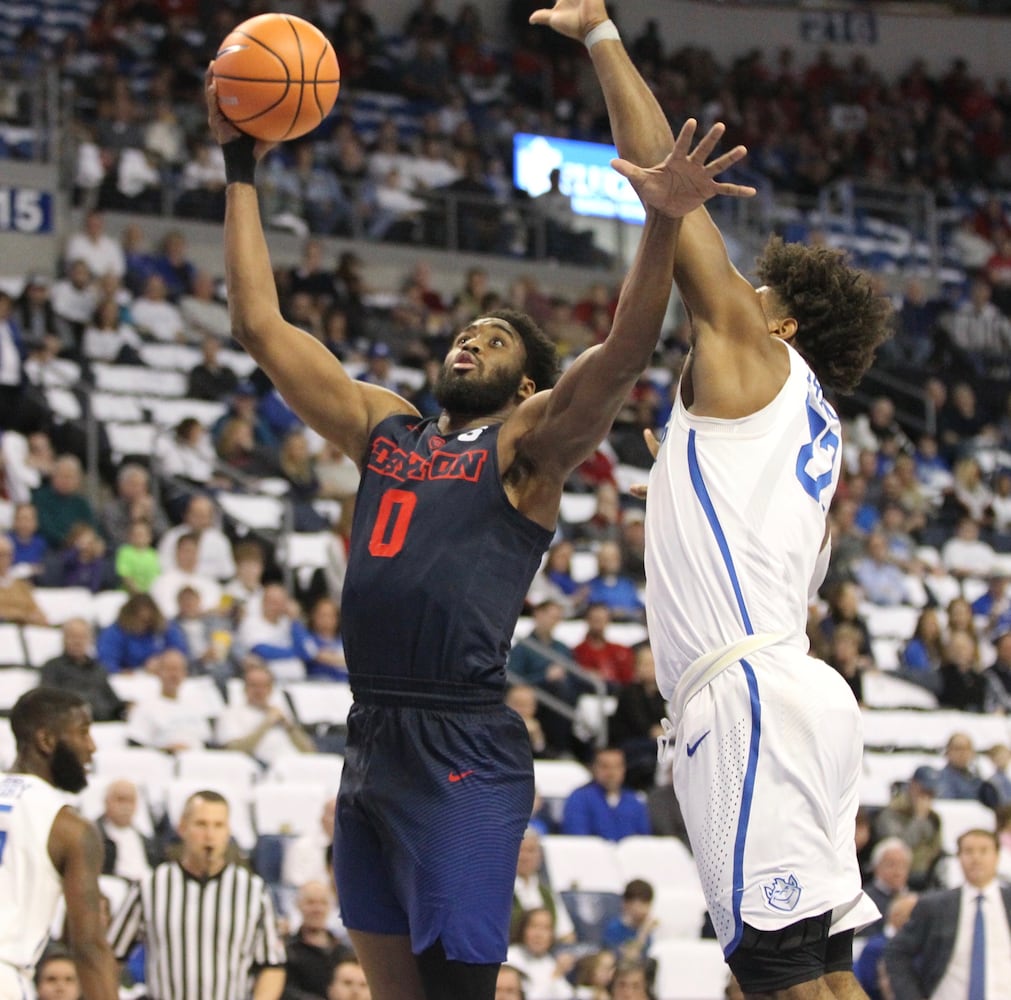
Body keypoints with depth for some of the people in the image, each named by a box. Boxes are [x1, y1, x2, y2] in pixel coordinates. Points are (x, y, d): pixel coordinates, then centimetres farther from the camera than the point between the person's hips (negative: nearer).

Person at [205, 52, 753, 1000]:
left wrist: (663, 221, -27)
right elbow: (261, 327, 19)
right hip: (370, 742, 6)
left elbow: (624, 350, -13)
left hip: (463, 753, -6)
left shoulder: (527, 444, 3)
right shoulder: (383, 428, 18)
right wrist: (239, 169, 17)